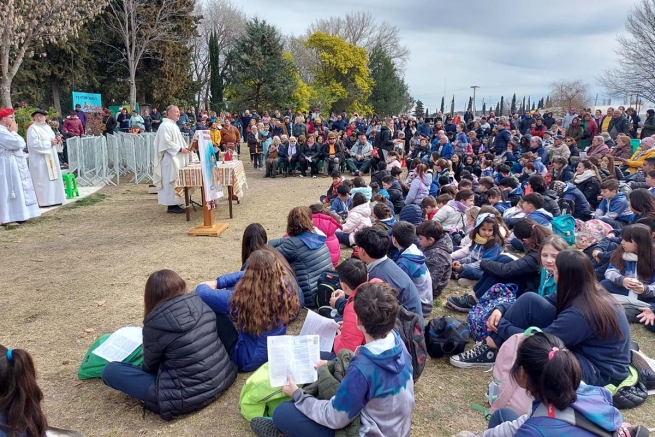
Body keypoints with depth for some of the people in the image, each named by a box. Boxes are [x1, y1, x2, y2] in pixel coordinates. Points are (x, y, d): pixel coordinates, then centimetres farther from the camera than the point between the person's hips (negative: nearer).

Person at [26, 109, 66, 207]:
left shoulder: (47, 127, 15)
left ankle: (53, 199, 15)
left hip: (51, 157, 8)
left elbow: (52, 139, 23)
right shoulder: (32, 128, -9)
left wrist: (56, 140, -1)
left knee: (52, 178, 9)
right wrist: (49, 143, -18)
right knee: (43, 180, -7)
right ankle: (44, 201, -5)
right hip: (40, 159, -8)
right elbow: (33, 143, -19)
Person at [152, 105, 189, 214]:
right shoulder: (165, 126, -13)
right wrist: (180, 149, -21)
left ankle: (173, 203, 15)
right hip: (169, 159, -10)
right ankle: (171, 205, -4)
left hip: (176, 158, 10)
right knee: (170, 181, -7)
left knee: (175, 181, 10)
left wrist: (185, 147, 9)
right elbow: (167, 142, -21)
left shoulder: (173, 125, 18)